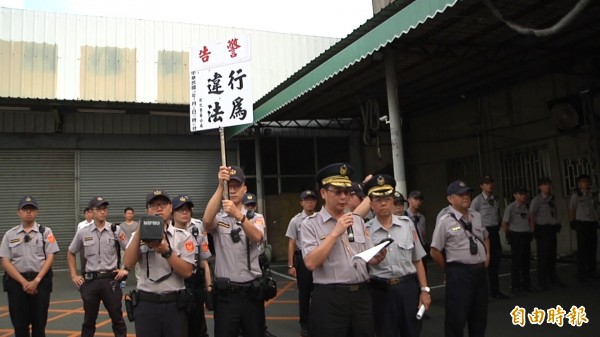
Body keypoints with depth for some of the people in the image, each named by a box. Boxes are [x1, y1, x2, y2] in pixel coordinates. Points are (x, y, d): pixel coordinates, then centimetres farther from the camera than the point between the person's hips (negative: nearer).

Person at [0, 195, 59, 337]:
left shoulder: (45, 232, 2)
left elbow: (50, 258, -4)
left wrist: (36, 281, -13)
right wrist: (24, 282, -9)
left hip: (40, 281, -1)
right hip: (16, 282, 1)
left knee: (39, 323, 6)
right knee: (19, 324, 7)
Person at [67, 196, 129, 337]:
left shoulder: (116, 230, -3)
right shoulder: (83, 232, 1)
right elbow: (71, 254, 14)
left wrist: (126, 269, -6)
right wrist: (74, 275, 8)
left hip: (111, 279, -1)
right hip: (90, 281, 1)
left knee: (117, 318, 6)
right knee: (89, 320, 13)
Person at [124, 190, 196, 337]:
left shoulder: (183, 236, -1)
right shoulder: (139, 235, 6)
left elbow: (187, 272, -9)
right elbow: (128, 264, -10)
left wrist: (166, 251, -20)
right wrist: (139, 232, -15)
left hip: (175, 304, -1)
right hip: (146, 304, 1)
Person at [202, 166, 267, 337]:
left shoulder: (256, 218, 3)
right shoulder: (218, 219, 3)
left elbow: (256, 237, -20)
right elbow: (206, 221, -23)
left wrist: (238, 215, -38)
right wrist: (220, 186, -30)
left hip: (252, 291, 1)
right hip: (225, 294, -1)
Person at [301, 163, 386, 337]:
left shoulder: (358, 221, 10)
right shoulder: (311, 224, -5)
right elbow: (311, 263, -17)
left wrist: (378, 257, -11)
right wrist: (335, 233, -17)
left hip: (361, 295, 5)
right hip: (329, 298, -5)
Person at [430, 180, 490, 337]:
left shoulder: (476, 216, 8)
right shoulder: (446, 221, -12)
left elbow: (485, 237, 26)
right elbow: (435, 252, -10)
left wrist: (487, 257, 13)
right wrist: (450, 270, -4)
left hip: (480, 270, 7)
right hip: (459, 273, -6)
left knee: (480, 316, 19)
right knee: (457, 317, 2)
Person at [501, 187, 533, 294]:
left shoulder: (526, 207, 9)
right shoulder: (511, 207, -9)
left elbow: (529, 220, 17)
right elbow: (504, 223, -6)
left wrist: (530, 232, 6)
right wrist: (509, 235, -5)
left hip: (526, 235, 6)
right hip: (516, 235, -6)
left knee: (526, 260, 14)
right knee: (516, 261, 0)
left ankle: (526, 284, 28)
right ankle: (515, 286, 11)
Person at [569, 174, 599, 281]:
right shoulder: (576, 196, -2)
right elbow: (571, 210, -1)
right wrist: (573, 222, -5)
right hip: (582, 223, -4)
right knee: (582, 249, -2)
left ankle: (591, 271, 16)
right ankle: (581, 273, 3)